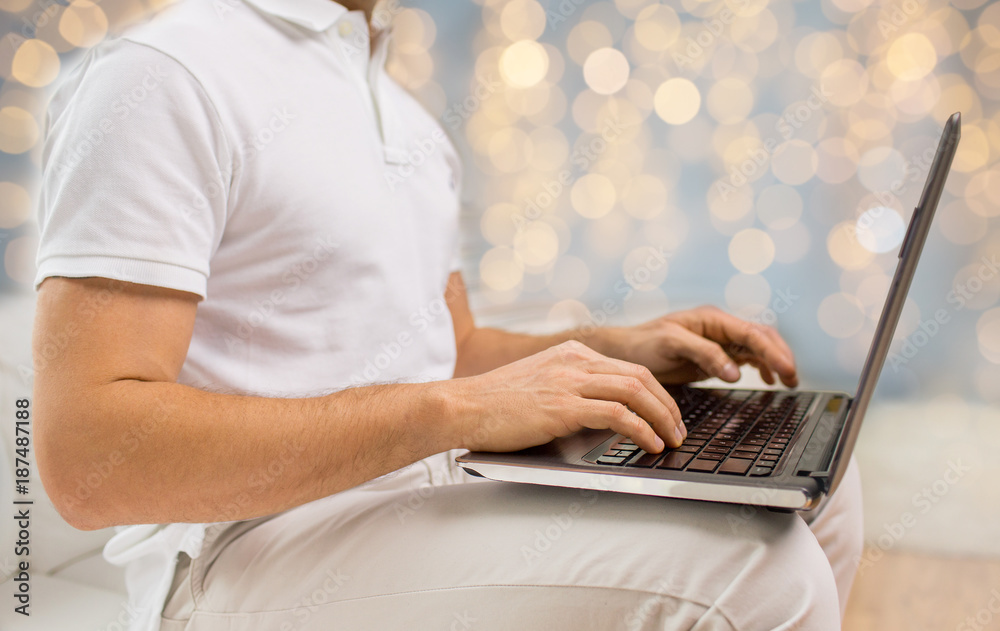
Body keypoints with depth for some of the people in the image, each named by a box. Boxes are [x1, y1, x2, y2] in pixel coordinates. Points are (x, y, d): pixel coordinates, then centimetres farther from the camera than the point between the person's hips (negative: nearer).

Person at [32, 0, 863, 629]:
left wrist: (620, 351, 5)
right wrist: (451, 410, -26)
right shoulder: (162, 76, -11)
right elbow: (86, 456, -21)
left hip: (434, 497, 9)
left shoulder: (413, 124, 17)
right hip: (251, 556, -8)